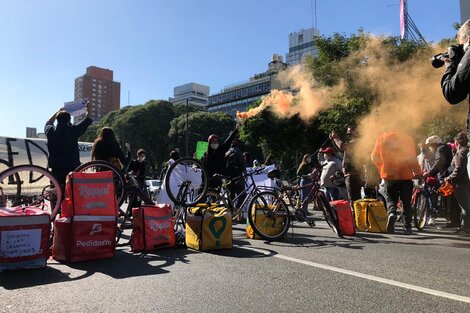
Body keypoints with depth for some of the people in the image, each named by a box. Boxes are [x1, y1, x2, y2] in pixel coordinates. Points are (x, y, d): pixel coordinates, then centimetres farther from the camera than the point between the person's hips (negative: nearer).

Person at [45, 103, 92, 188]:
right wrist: (88, 108, 23)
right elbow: (87, 120, 5)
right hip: (72, 168, -3)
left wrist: (58, 112, 38)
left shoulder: (51, 132, 1)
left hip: (56, 169, 4)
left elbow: (48, 123, 26)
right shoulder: (73, 131, -9)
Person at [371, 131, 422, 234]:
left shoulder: (382, 137, 2)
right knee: (406, 202, 13)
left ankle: (391, 213, -17)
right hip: (405, 175, -1)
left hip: (388, 175, 1)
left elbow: (374, 156, 2)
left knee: (391, 199, 13)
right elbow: (412, 158, -9)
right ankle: (408, 227, 14)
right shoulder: (407, 137, -4)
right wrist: (418, 172, 3)